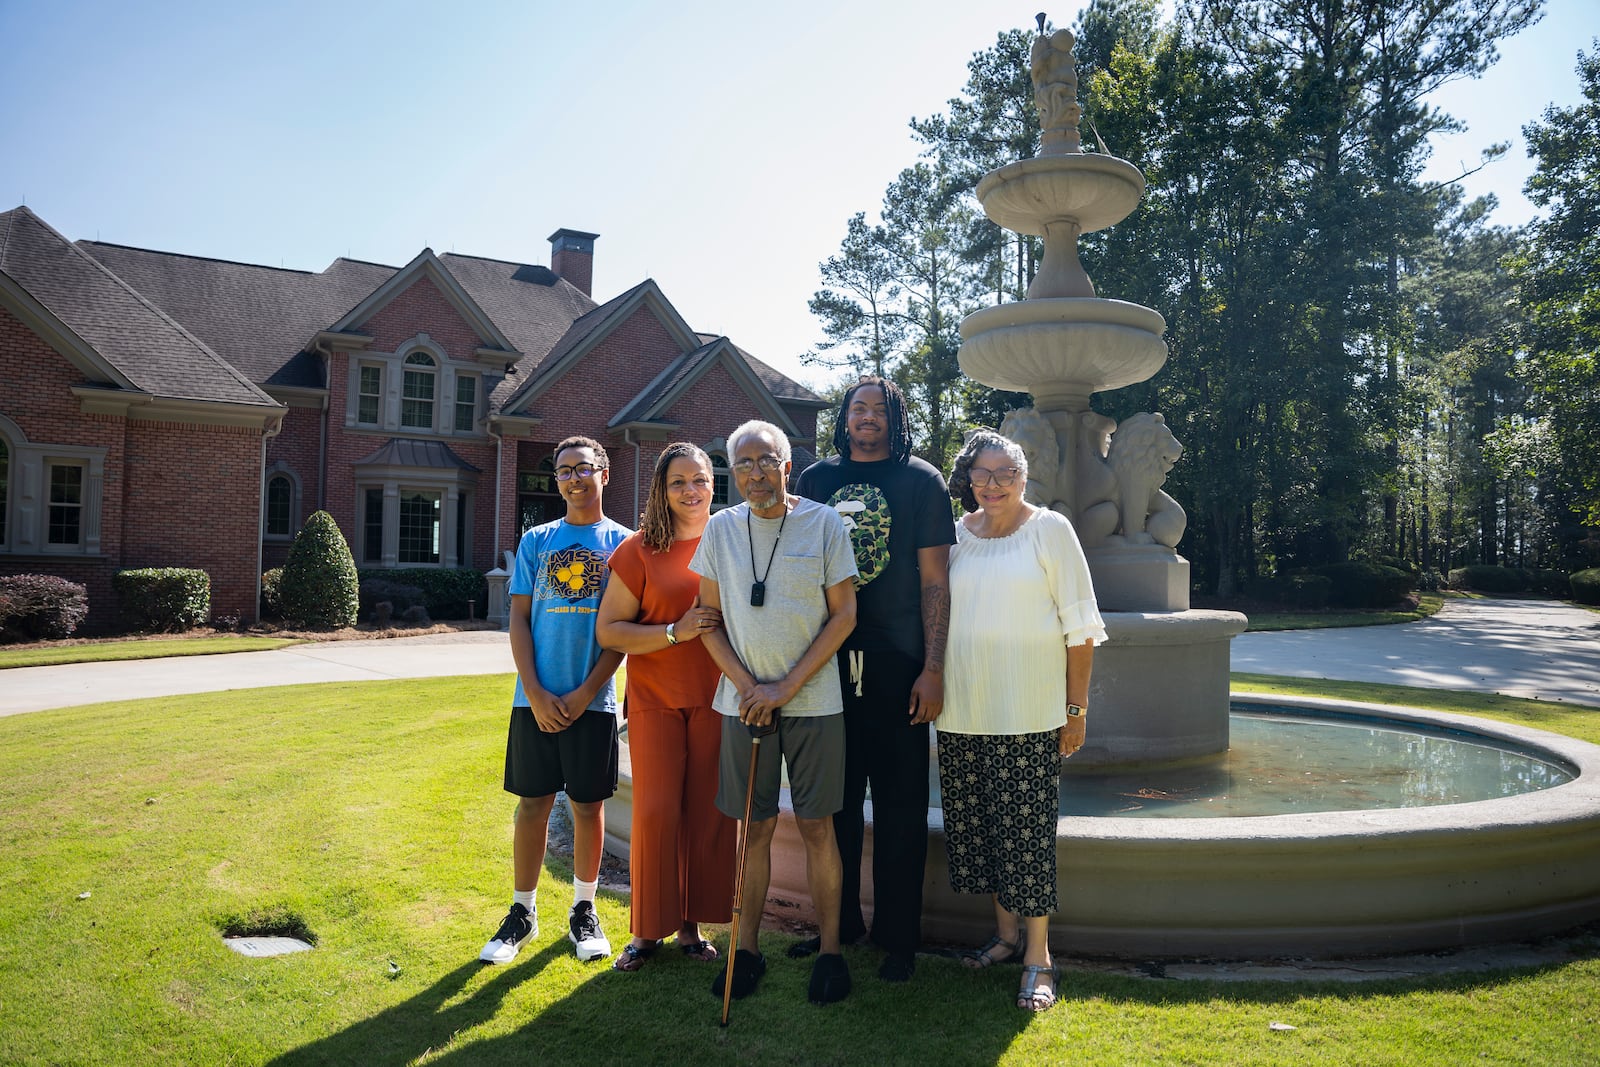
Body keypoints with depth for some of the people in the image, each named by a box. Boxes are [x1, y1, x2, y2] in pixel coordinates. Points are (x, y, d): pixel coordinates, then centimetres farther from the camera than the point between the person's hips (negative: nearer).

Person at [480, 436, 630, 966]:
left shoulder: (624, 543, 2)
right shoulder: (536, 540, 7)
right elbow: (519, 619, 4)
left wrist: (585, 693, -9)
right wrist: (535, 693, -7)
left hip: (592, 699, -1)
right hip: (535, 698, 1)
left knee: (588, 804, 7)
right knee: (533, 802, 7)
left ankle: (584, 910, 23)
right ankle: (522, 912, 21)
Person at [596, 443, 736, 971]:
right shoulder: (638, 550, -2)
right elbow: (608, 630, -4)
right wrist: (676, 632, -15)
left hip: (715, 698, 2)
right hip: (655, 700, -2)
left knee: (708, 812, 4)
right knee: (655, 811, -2)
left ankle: (691, 922, 21)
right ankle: (648, 928, 15)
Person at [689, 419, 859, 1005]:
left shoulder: (824, 523, -3)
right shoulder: (720, 529, 5)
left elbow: (844, 614, -4)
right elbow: (709, 619, 7)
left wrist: (786, 687, -10)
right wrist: (746, 685, -7)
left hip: (813, 700, -2)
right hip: (744, 702, 2)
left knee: (817, 826, 2)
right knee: (754, 827, 8)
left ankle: (830, 949, 15)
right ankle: (747, 948, 19)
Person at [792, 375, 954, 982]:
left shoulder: (921, 482, 2)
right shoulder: (816, 480, 9)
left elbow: (934, 579, -2)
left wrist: (933, 667, -7)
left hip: (897, 664, -3)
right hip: (827, 660, 3)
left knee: (899, 804, 5)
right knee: (835, 798, 12)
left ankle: (898, 938, 17)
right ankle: (839, 921, 27)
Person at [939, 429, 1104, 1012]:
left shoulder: (1050, 530, -1)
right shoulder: (954, 534, 9)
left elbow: (1079, 626, -1)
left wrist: (1077, 707, -4)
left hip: (1029, 713, -4)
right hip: (963, 711, 4)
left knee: (1028, 830, -2)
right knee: (978, 824, 9)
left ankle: (1037, 956, 11)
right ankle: (1006, 931, 27)